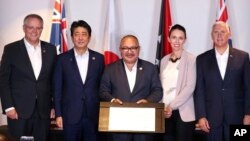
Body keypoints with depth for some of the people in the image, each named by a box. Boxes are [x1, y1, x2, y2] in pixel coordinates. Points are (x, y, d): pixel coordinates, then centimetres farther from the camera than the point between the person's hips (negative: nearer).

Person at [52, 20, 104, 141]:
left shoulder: (99, 58, 4)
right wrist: (58, 114, -3)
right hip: (70, 115, -1)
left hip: (93, 115, 1)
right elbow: (57, 88, 1)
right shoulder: (62, 59, 0)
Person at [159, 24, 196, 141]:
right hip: (165, 112, 4)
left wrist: (172, 106, -14)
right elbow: (161, 86, 12)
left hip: (183, 112, -4)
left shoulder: (191, 59, -3)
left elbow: (190, 87, -10)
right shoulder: (164, 60, 13)